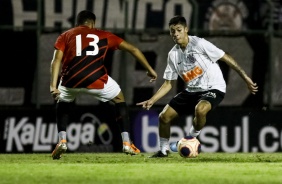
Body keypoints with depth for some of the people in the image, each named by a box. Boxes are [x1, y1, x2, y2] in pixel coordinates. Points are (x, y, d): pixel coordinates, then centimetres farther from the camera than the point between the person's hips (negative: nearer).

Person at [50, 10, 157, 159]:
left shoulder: (65, 36, 22)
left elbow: (56, 60, 5)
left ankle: (62, 141, 15)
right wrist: (150, 70, 34)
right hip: (96, 80, -1)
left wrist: (53, 86, -3)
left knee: (62, 105, 34)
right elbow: (133, 49, 25)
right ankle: (127, 143, 19)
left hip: (71, 80, 1)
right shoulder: (104, 35, 24)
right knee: (119, 100, 28)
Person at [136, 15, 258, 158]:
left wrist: (246, 78, -14)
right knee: (164, 116, -2)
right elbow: (168, 84, 9)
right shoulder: (173, 54, 2)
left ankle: (193, 137, -10)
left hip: (213, 88, -6)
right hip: (191, 91, 6)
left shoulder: (199, 44, -16)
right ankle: (163, 150, 21)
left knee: (200, 109, -38)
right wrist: (151, 101, -2)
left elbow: (226, 58, -12)